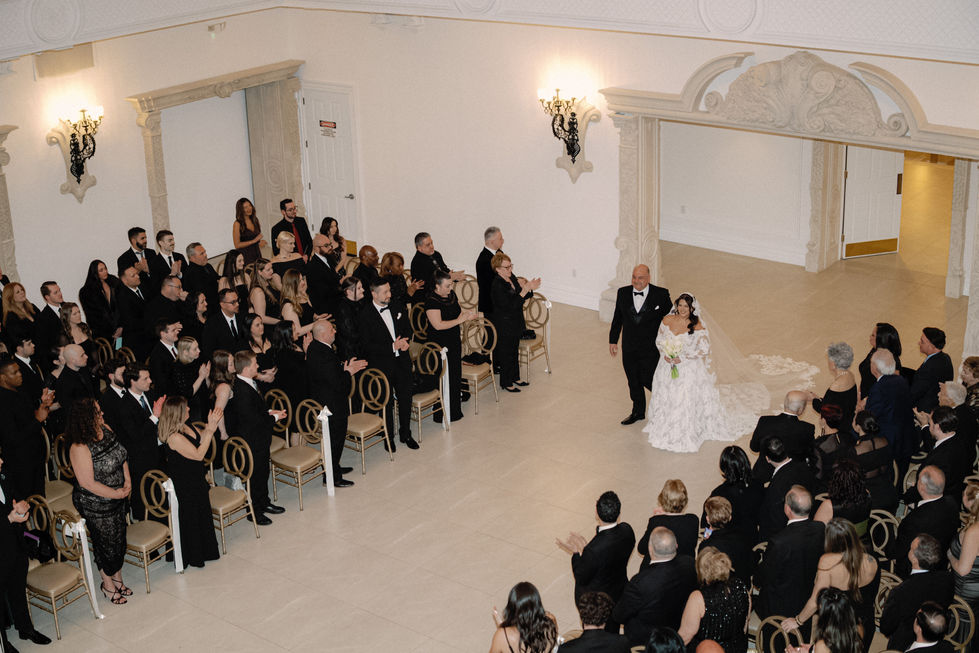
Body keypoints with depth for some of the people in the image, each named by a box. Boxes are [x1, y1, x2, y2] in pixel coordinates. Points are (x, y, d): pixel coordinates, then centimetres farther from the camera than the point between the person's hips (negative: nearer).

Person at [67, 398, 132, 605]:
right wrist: (116, 493, -18)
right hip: (96, 506, -7)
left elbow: (121, 455, 9)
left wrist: (127, 480, -5)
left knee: (120, 540, 21)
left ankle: (118, 579, 43)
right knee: (106, 544, 11)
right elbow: (88, 483, -27)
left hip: (118, 498, 7)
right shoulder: (79, 448, -29)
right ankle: (108, 585, 35)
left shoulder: (105, 429, -5)